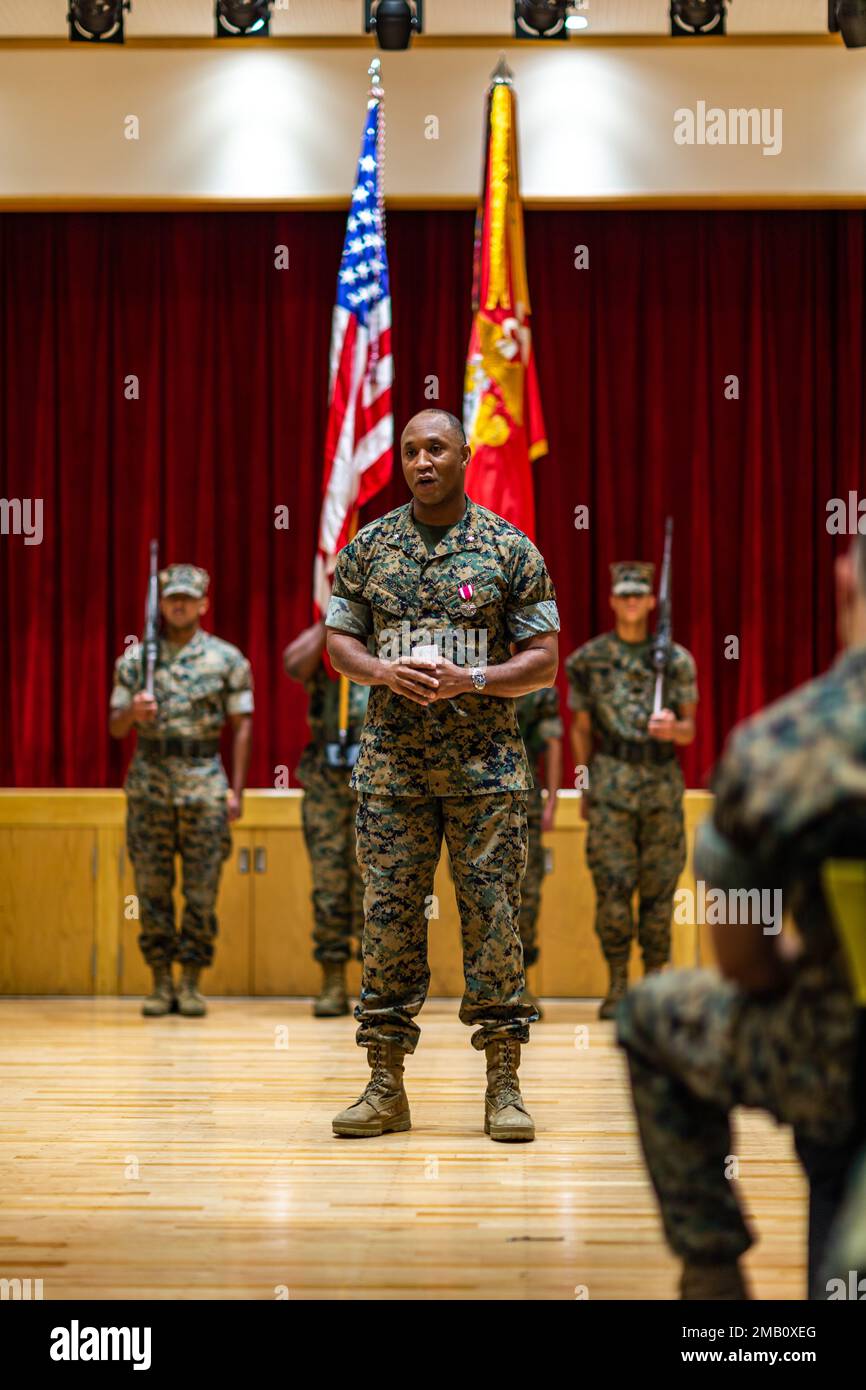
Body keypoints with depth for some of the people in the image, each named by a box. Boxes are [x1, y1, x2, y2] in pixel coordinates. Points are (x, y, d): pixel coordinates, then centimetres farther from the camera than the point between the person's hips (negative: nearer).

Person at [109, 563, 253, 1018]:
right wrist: (133, 712, -16)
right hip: (148, 780, 1)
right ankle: (161, 984, 10)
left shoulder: (227, 659, 4)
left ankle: (191, 983, 7)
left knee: (202, 888, -1)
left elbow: (242, 727, 4)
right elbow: (116, 727, 8)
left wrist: (236, 790, -2)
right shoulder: (135, 659, 7)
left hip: (204, 781, -1)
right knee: (151, 886, 2)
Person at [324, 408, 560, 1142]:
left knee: (493, 914, -2)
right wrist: (385, 672, -8)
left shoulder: (511, 550, 2)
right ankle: (386, 1084, 9)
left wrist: (471, 680, -15)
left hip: (486, 764, -2)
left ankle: (504, 1083, 5)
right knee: (389, 912, 2)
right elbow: (339, 641, 13)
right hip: (392, 762, 2)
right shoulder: (367, 548, 8)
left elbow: (543, 662, 1)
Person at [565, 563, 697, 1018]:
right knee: (612, 886, -6)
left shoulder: (676, 660, 6)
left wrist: (673, 728, -16)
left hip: (662, 782, 1)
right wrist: (585, 787, 9)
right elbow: (581, 728, 11)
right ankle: (617, 986, 2)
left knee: (659, 887, 3)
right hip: (611, 783, -1)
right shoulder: (588, 659, 6)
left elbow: (690, 729, 8)